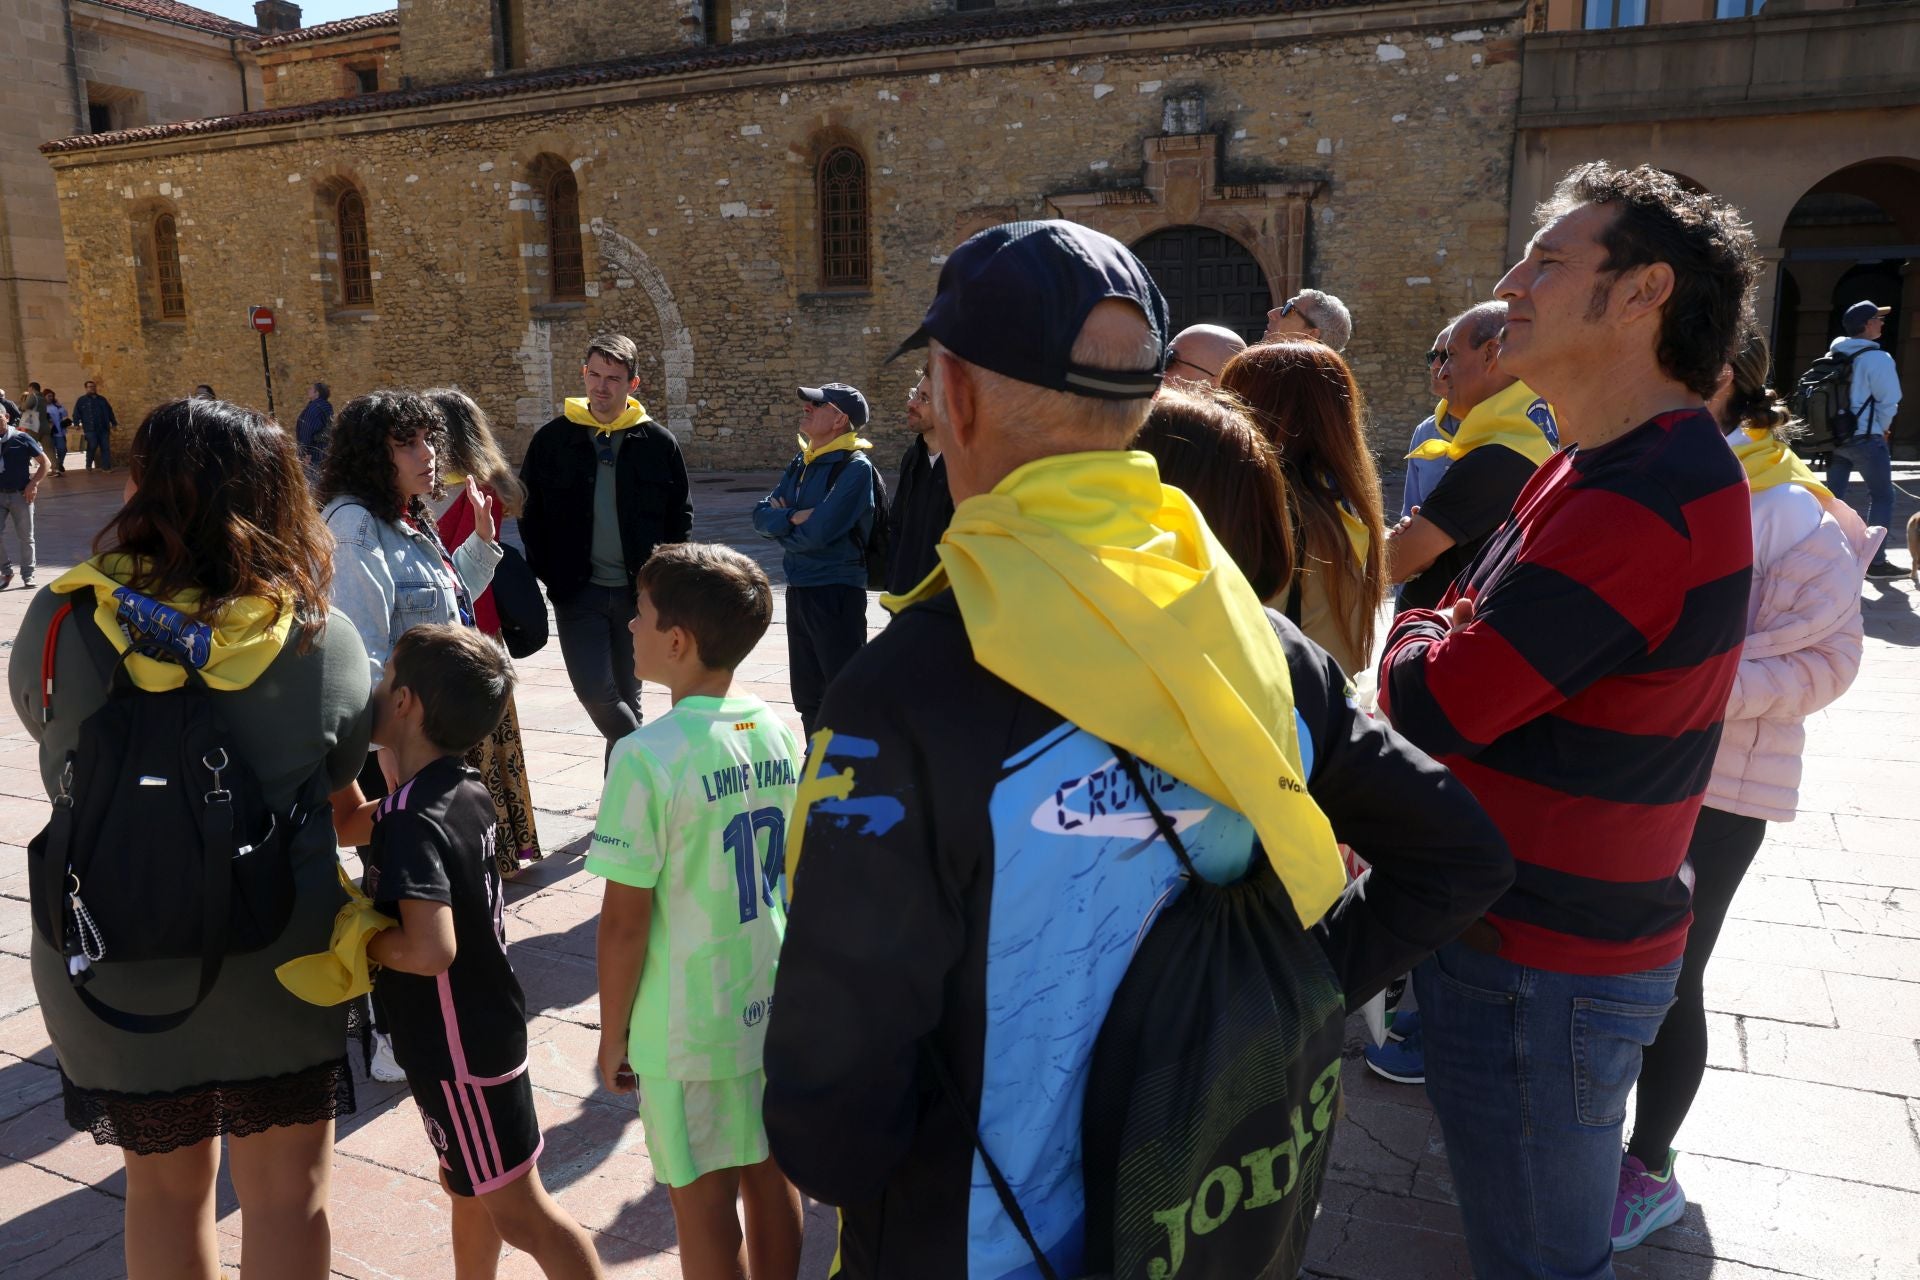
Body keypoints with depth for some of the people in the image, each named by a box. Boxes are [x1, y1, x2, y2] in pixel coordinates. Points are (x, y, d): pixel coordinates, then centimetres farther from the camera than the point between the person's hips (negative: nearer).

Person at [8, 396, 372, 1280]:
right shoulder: (326, 642, -16)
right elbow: (336, 787, -4)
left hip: (112, 968, 2)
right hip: (277, 966, -1)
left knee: (163, 1188, 24)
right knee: (285, 1192, 17)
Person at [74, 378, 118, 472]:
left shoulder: (102, 399, 19)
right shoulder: (81, 400, 7)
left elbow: (110, 412, 22)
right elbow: (76, 414, 1)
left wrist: (114, 423, 17)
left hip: (103, 429, 4)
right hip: (90, 430, -4)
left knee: (106, 448, -1)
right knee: (92, 448, -8)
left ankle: (106, 467, 1)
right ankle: (88, 466, 7)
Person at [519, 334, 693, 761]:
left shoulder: (658, 442, 0)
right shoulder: (553, 438, 1)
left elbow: (680, 517, 7)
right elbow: (529, 513, 8)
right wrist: (550, 573, -1)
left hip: (637, 592, 1)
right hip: (579, 592, 0)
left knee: (627, 695, 10)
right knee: (594, 690, -12)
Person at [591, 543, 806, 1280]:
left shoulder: (647, 758, -21)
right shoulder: (780, 733, -4)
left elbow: (625, 921, -15)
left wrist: (613, 1033, -2)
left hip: (689, 1029, -5)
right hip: (775, 1007, 5)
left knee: (702, 1206, 13)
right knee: (769, 1177, 20)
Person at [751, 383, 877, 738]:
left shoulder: (855, 468, -14)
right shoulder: (800, 464, 12)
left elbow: (819, 532, -22)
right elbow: (762, 515, 6)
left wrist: (780, 525, -3)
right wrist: (793, 517, -14)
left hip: (837, 593, -8)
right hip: (799, 589, 8)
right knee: (808, 696, 18)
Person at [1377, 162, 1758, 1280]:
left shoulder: (1637, 502, -27)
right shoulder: (1601, 469, 10)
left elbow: (1430, 706, -27)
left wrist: (1417, 633, -6)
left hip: (1540, 970, -10)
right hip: (1557, 935, 10)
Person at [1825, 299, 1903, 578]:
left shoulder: (1833, 356, 8)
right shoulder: (1878, 358, -13)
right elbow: (1889, 401, -14)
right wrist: (1881, 429, 5)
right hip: (1865, 438, -6)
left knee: (1834, 497, 12)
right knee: (1881, 497, 4)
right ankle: (1875, 561, 4)